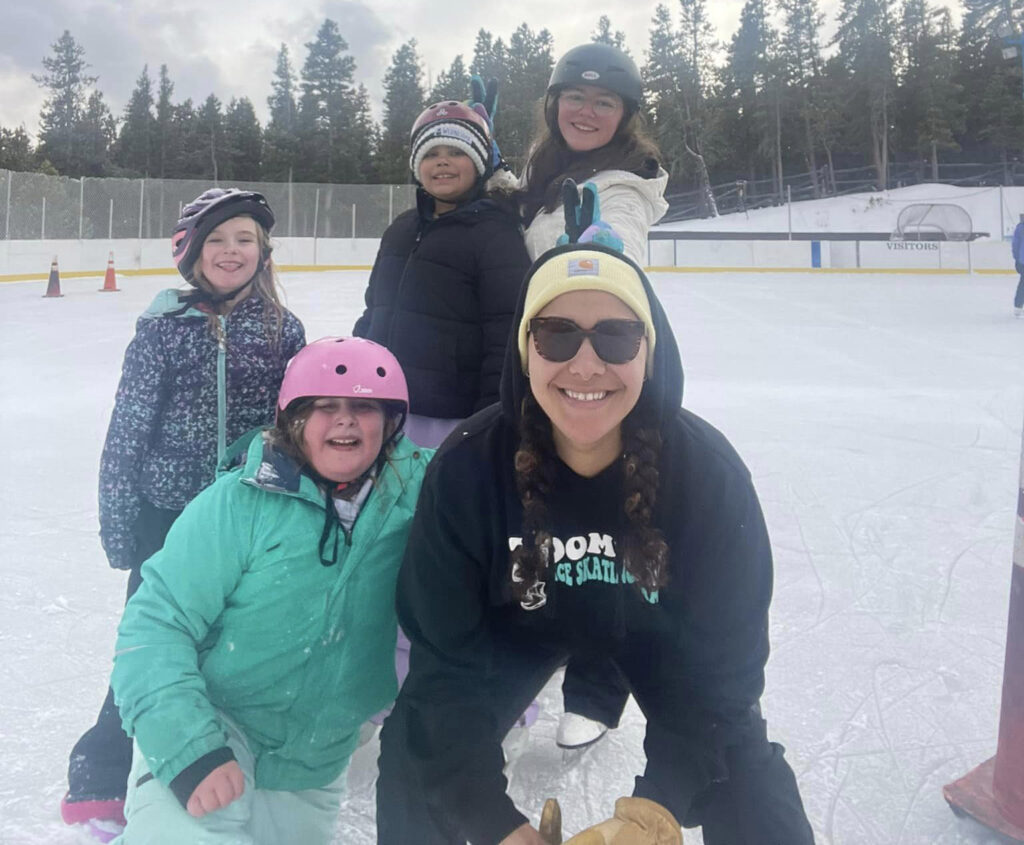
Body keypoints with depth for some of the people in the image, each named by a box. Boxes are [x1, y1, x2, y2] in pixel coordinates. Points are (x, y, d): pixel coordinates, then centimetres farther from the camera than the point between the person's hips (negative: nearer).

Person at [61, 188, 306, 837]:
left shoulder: (283, 330, 0)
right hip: (170, 514, -2)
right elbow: (127, 432, -4)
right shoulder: (164, 327, -6)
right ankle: (103, 782, 26)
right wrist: (118, 527, -5)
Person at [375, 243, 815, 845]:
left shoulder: (708, 471, -31)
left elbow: (723, 662, -24)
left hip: (654, 632, 0)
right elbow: (446, 662, -26)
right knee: (418, 749, -13)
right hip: (521, 625, 0)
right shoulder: (467, 469, -31)